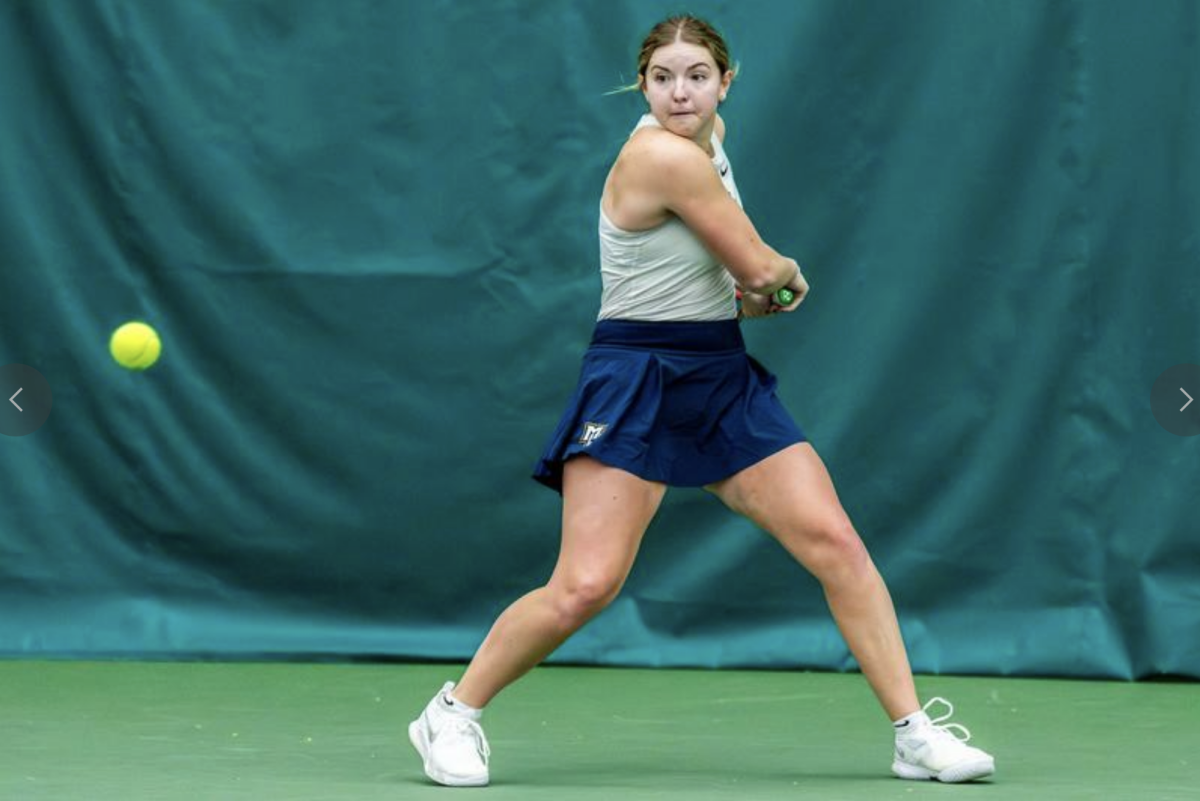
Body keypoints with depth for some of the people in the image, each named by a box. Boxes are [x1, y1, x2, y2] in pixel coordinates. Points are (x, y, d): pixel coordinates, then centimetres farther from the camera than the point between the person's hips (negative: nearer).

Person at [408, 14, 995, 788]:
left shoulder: (708, 138, 8)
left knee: (836, 543, -4)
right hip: (637, 382, -8)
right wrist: (789, 273, 9)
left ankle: (916, 733, 2)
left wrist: (768, 281, 4)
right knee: (585, 586, -15)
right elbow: (763, 270, -14)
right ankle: (453, 714, 6)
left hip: (725, 379, 8)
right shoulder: (663, 157, -19)